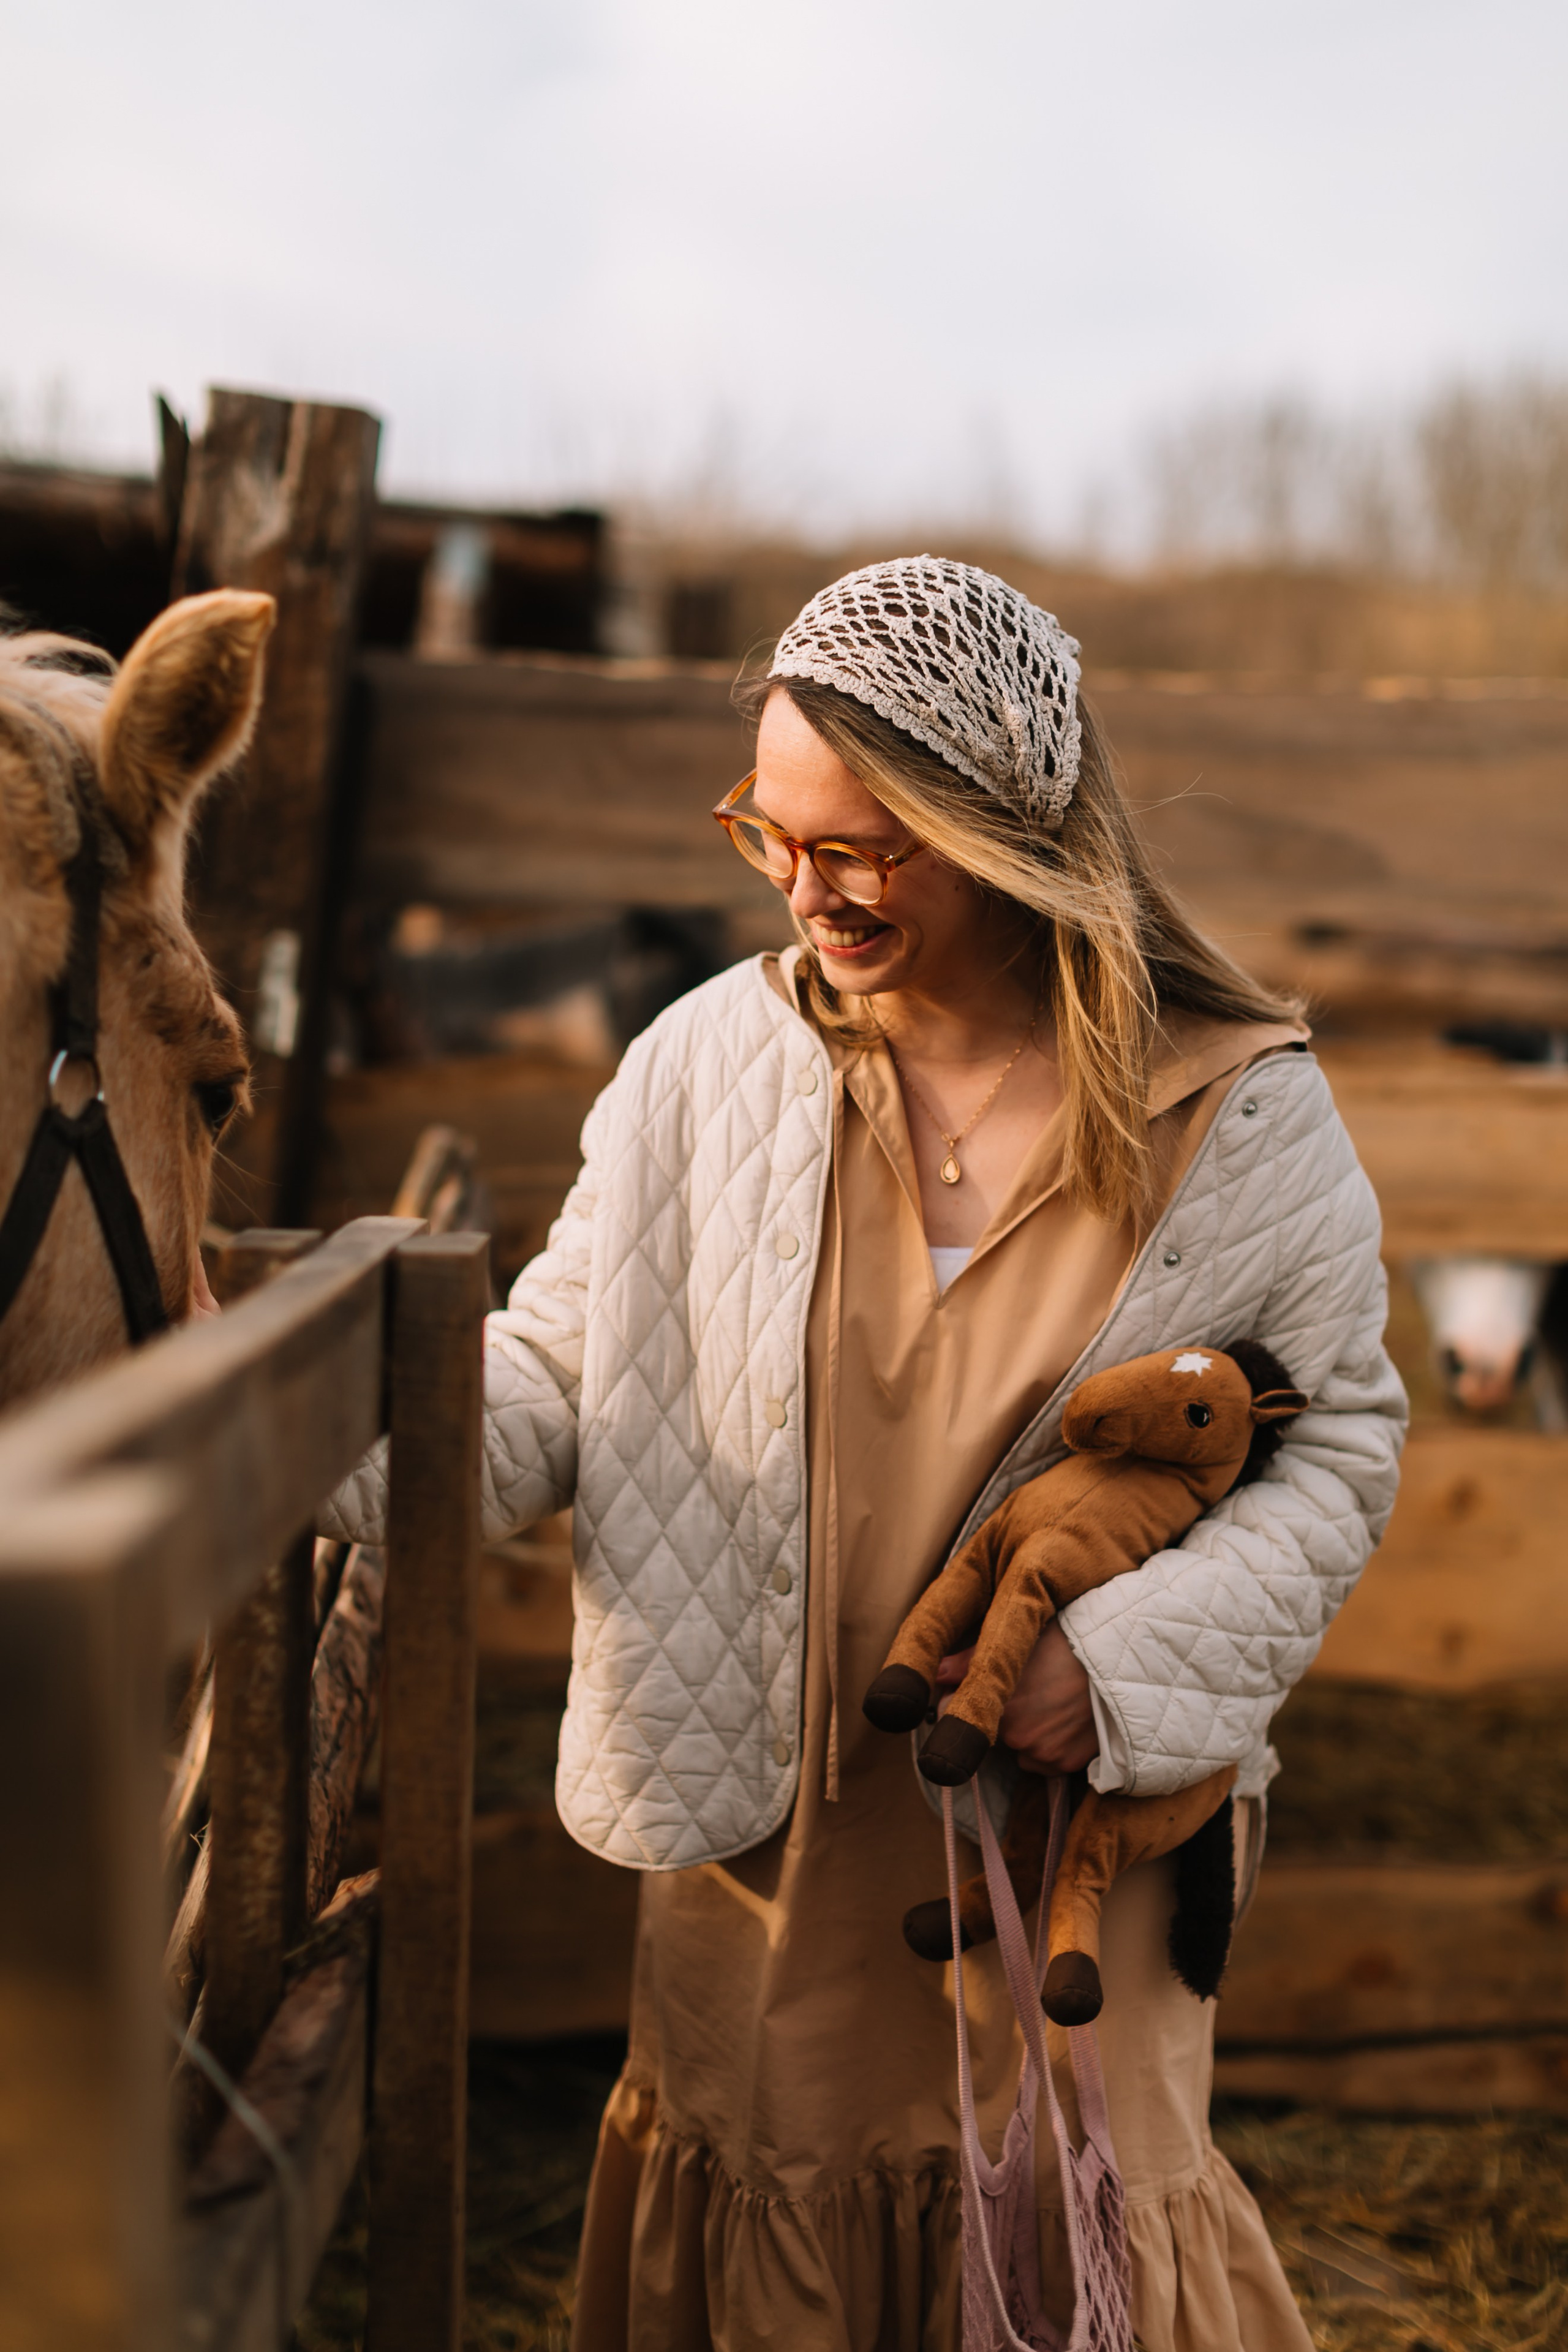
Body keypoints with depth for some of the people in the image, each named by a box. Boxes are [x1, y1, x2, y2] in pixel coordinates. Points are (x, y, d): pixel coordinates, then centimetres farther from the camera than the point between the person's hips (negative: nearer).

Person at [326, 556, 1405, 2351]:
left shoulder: (1240, 1111, -9)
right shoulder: (711, 1062, -6)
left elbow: (1338, 1441, -2)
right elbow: (556, 1375, -3)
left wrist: (1120, 1661, -15)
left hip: (1076, 1826, -1)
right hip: (761, 1819, 2)